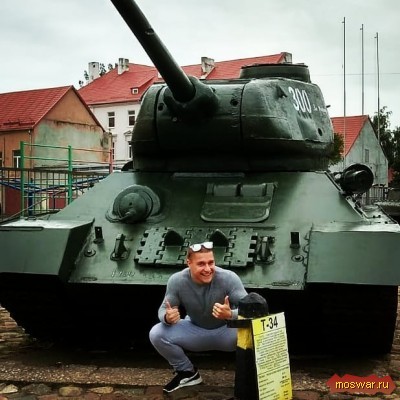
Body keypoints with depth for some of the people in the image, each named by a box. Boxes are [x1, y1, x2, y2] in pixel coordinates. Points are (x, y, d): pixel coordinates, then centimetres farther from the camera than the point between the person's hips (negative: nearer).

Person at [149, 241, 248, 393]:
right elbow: (163, 310, -11)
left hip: (226, 330, -2)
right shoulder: (177, 281, -21)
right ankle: (188, 372, 5)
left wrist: (230, 314, -50)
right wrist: (167, 318, -37)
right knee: (156, 334, -20)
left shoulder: (229, 278, -27)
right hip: (194, 330, 3)